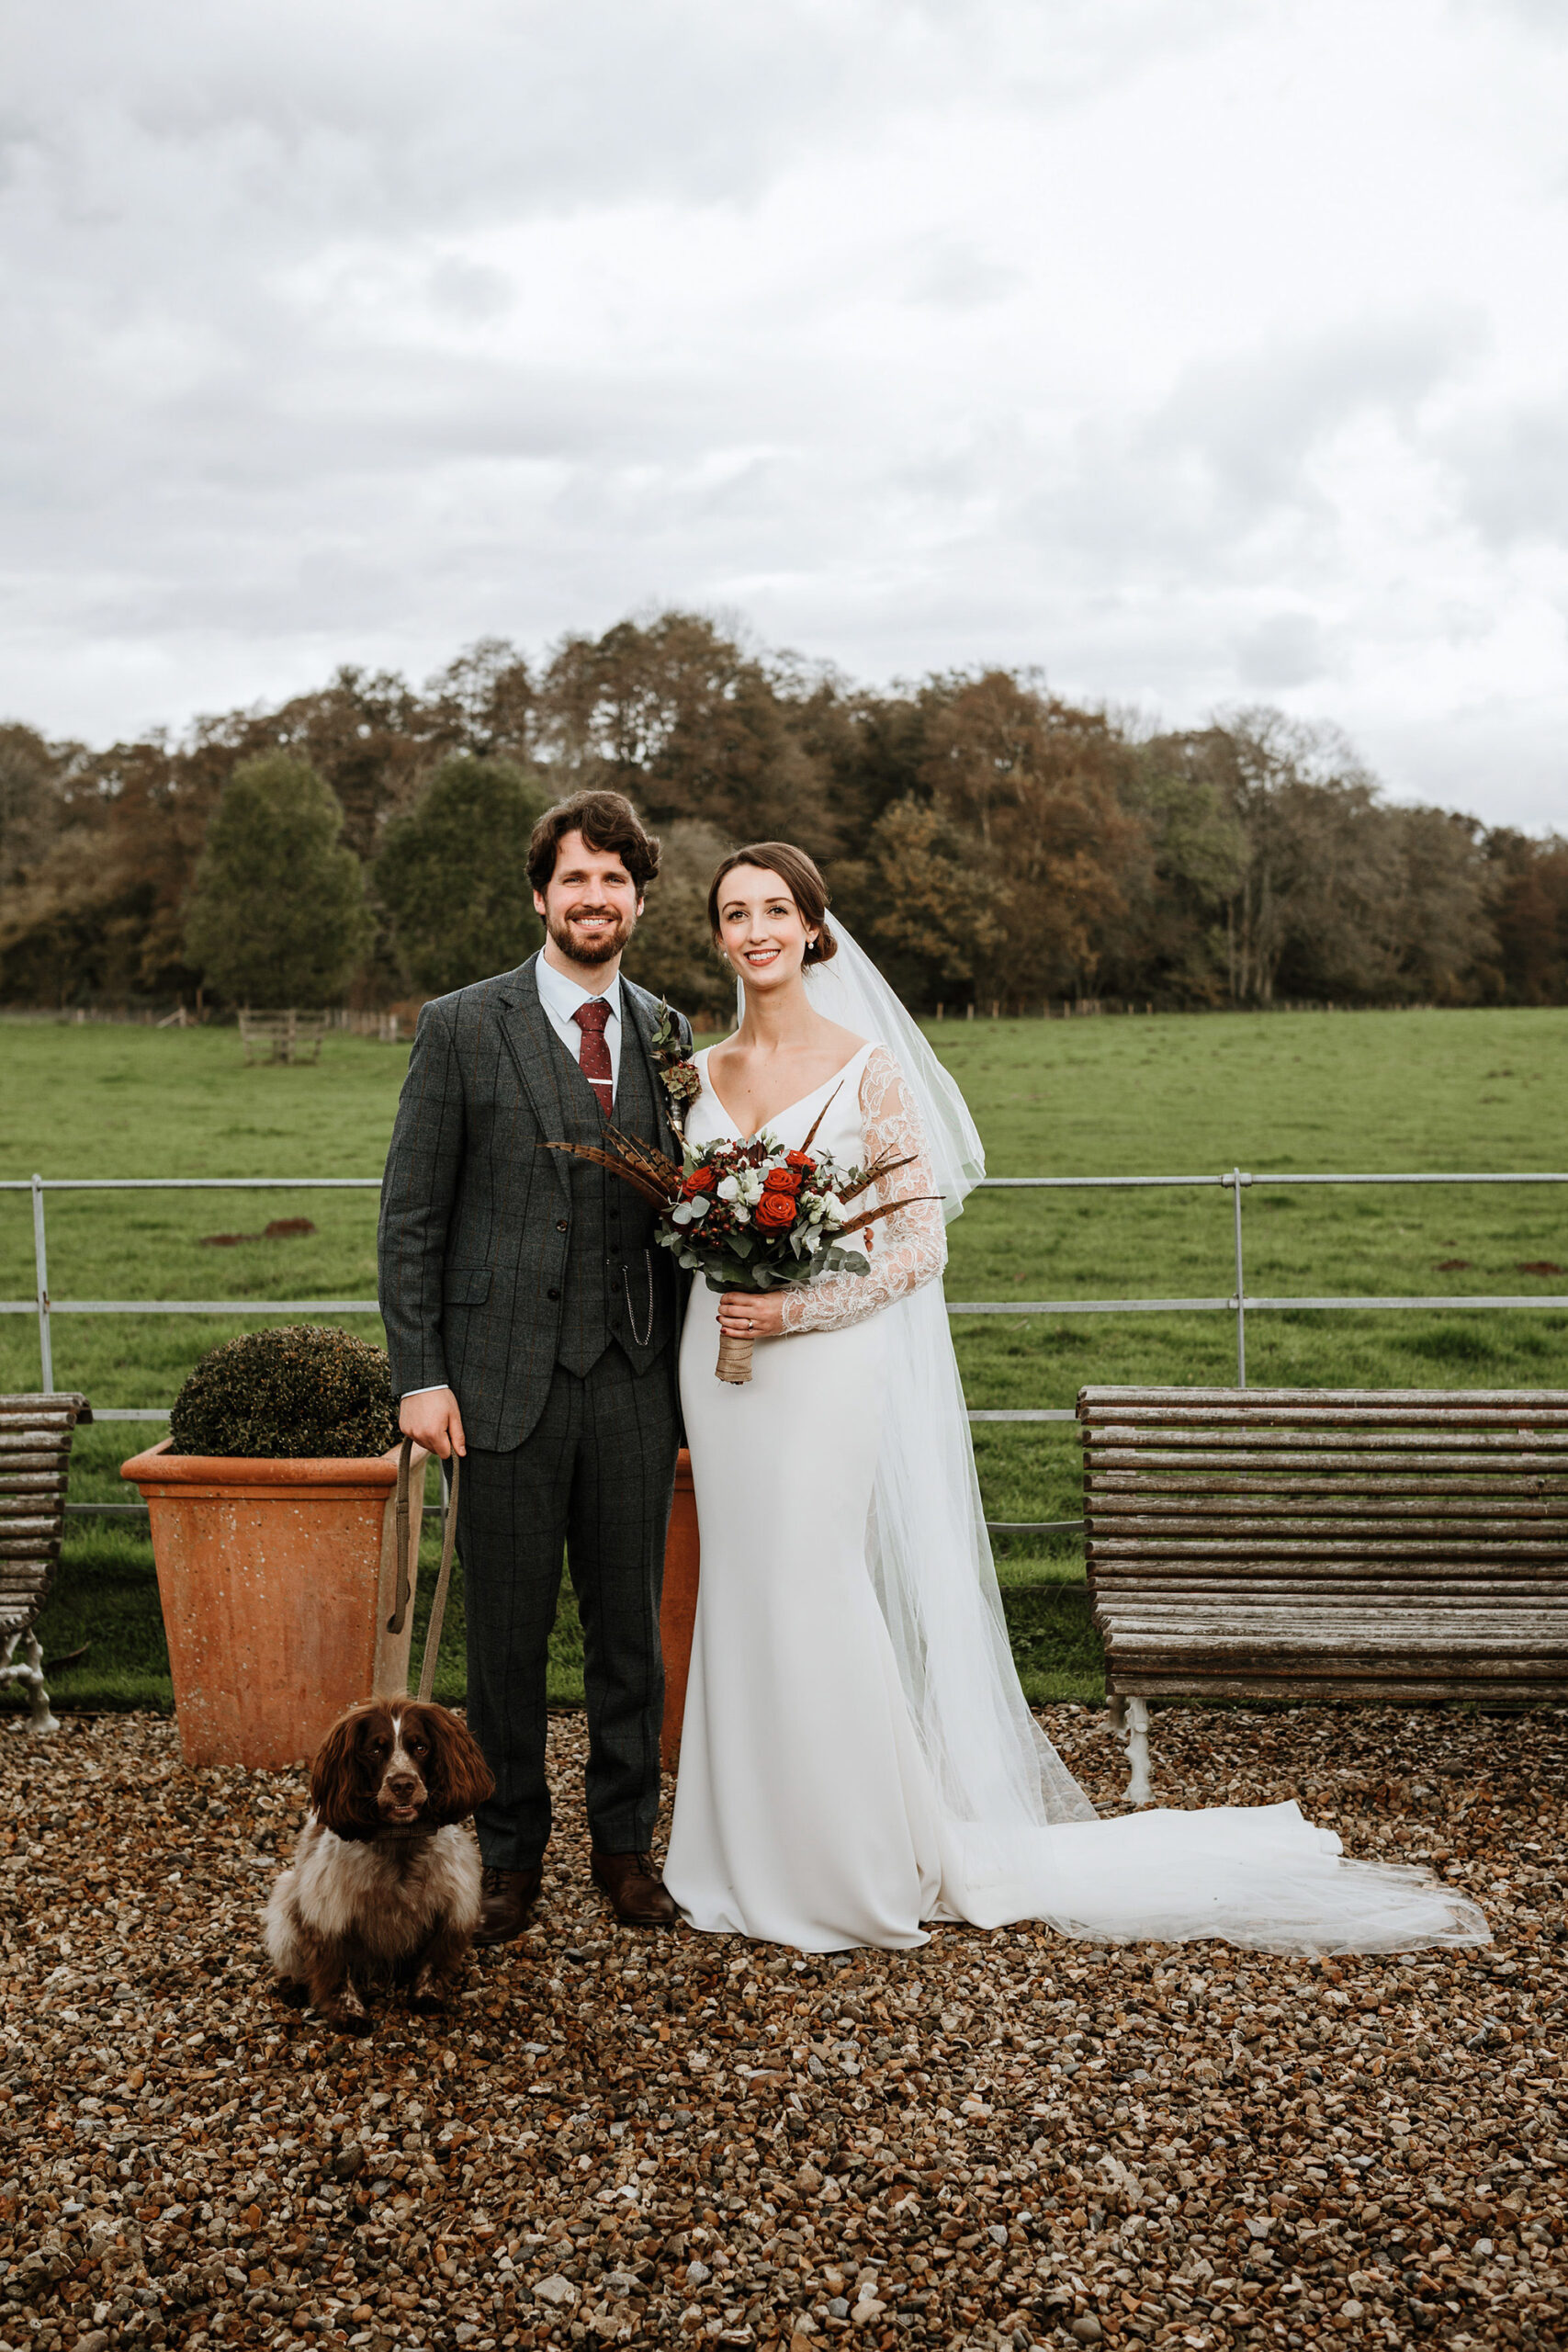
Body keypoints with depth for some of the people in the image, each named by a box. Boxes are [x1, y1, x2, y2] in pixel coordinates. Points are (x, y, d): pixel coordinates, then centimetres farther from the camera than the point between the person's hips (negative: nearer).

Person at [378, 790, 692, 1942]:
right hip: (505, 1379, -3)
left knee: (631, 1623, 11)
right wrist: (419, 1375, -8)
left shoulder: (668, 1034, 8)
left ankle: (627, 1839, 27)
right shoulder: (462, 1027, -2)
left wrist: (688, 1372, 7)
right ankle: (510, 1849, 24)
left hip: (633, 1380, 3)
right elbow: (411, 1215, -2)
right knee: (508, 1630, 7)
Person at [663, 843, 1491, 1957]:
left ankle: (869, 1863, 15)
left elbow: (921, 1244, -9)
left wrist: (797, 1309, -17)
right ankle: (753, 1855, 26)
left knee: (811, 1602, -4)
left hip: (824, 1367, -5)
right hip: (717, 1366, 5)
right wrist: (682, 1403, 6)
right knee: (739, 1607, 10)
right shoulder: (702, 1074, 8)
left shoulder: (866, 1069, -7)